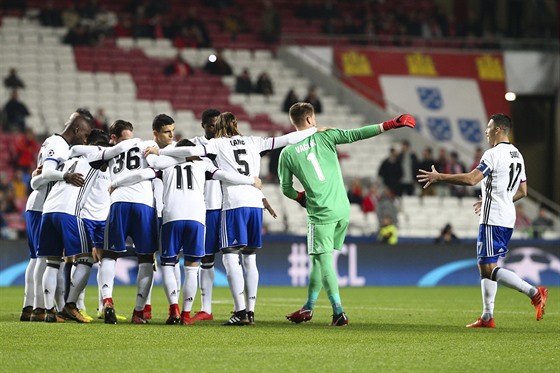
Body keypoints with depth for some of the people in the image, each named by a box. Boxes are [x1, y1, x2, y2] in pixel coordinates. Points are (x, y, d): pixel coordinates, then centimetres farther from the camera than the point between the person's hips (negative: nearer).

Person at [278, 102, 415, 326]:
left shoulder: (287, 153, 0)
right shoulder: (324, 137, 1)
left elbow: (286, 188, 7)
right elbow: (356, 134, -6)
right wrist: (390, 125, -5)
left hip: (320, 213, -3)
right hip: (342, 210, 3)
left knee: (323, 260, -2)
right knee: (321, 259, 14)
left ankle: (338, 311, -15)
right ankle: (308, 308, 22)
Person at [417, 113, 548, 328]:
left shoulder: (494, 154, -14)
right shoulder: (517, 155, 14)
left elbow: (471, 179, -23)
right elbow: (522, 191, 20)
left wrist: (439, 177, -14)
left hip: (493, 220, -9)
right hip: (508, 218, 9)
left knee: (489, 269, -9)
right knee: (486, 267, 14)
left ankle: (534, 292, -19)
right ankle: (487, 317, 12)